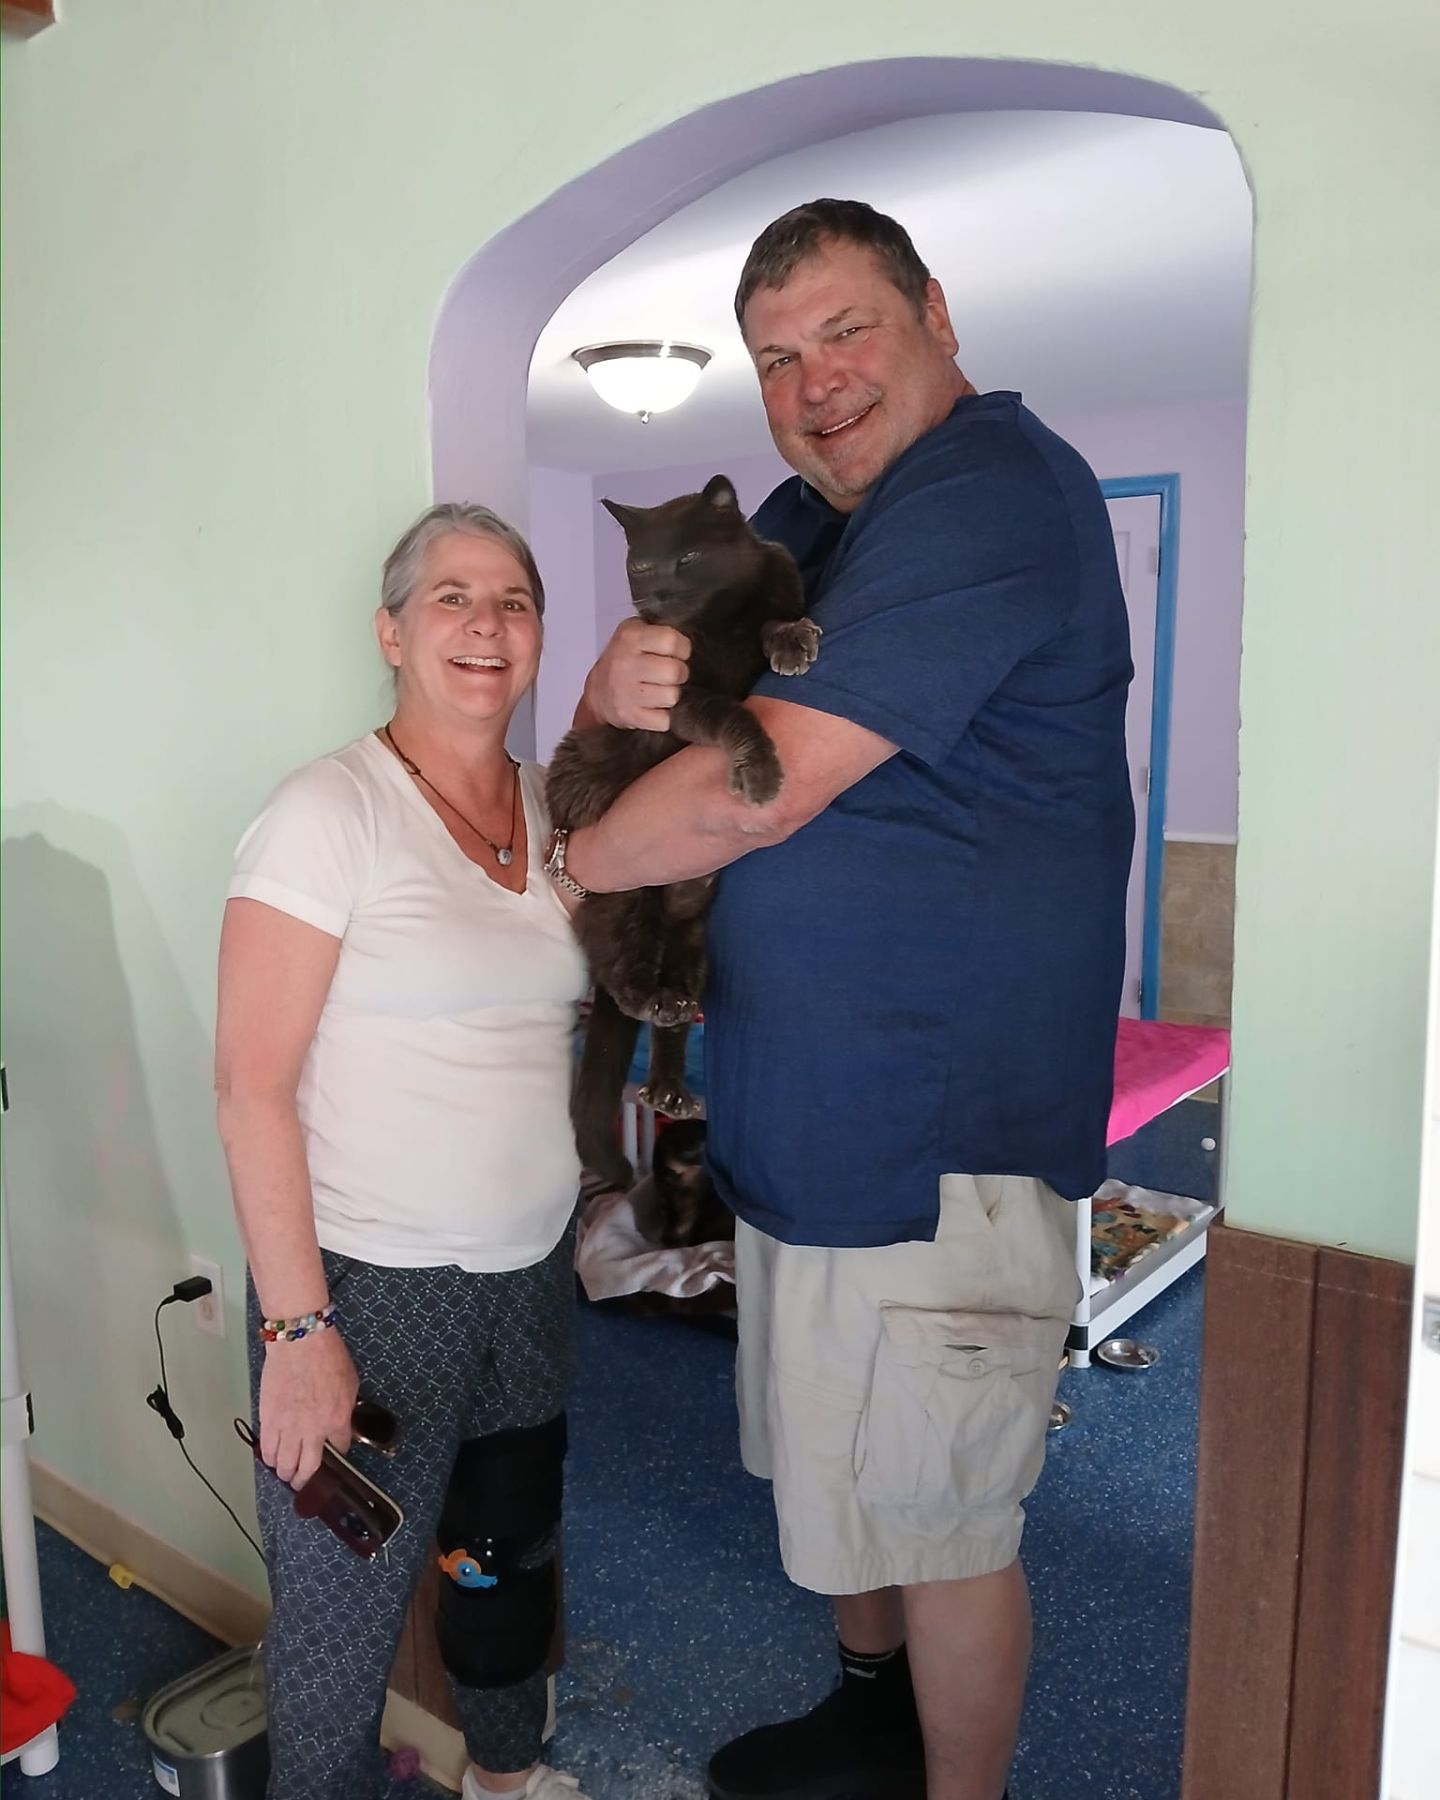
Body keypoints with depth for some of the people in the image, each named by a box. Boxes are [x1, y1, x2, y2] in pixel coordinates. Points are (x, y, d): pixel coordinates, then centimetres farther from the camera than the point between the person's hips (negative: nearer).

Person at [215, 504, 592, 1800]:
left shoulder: (556, 809, 4)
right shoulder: (331, 811, -13)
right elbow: (252, 1085, -15)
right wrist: (297, 1327, -17)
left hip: (534, 1270, 6)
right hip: (370, 1286, -6)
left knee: (514, 1550, 24)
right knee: (346, 1608, 9)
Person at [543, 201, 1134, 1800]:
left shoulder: (991, 495, -19)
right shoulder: (802, 521, 12)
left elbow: (759, 791, -26)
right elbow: (658, 710, 10)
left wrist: (561, 863, -9)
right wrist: (616, 689, -15)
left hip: (944, 1119, -9)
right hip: (804, 1098, 10)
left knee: (936, 1513, 8)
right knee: (839, 1462, 25)